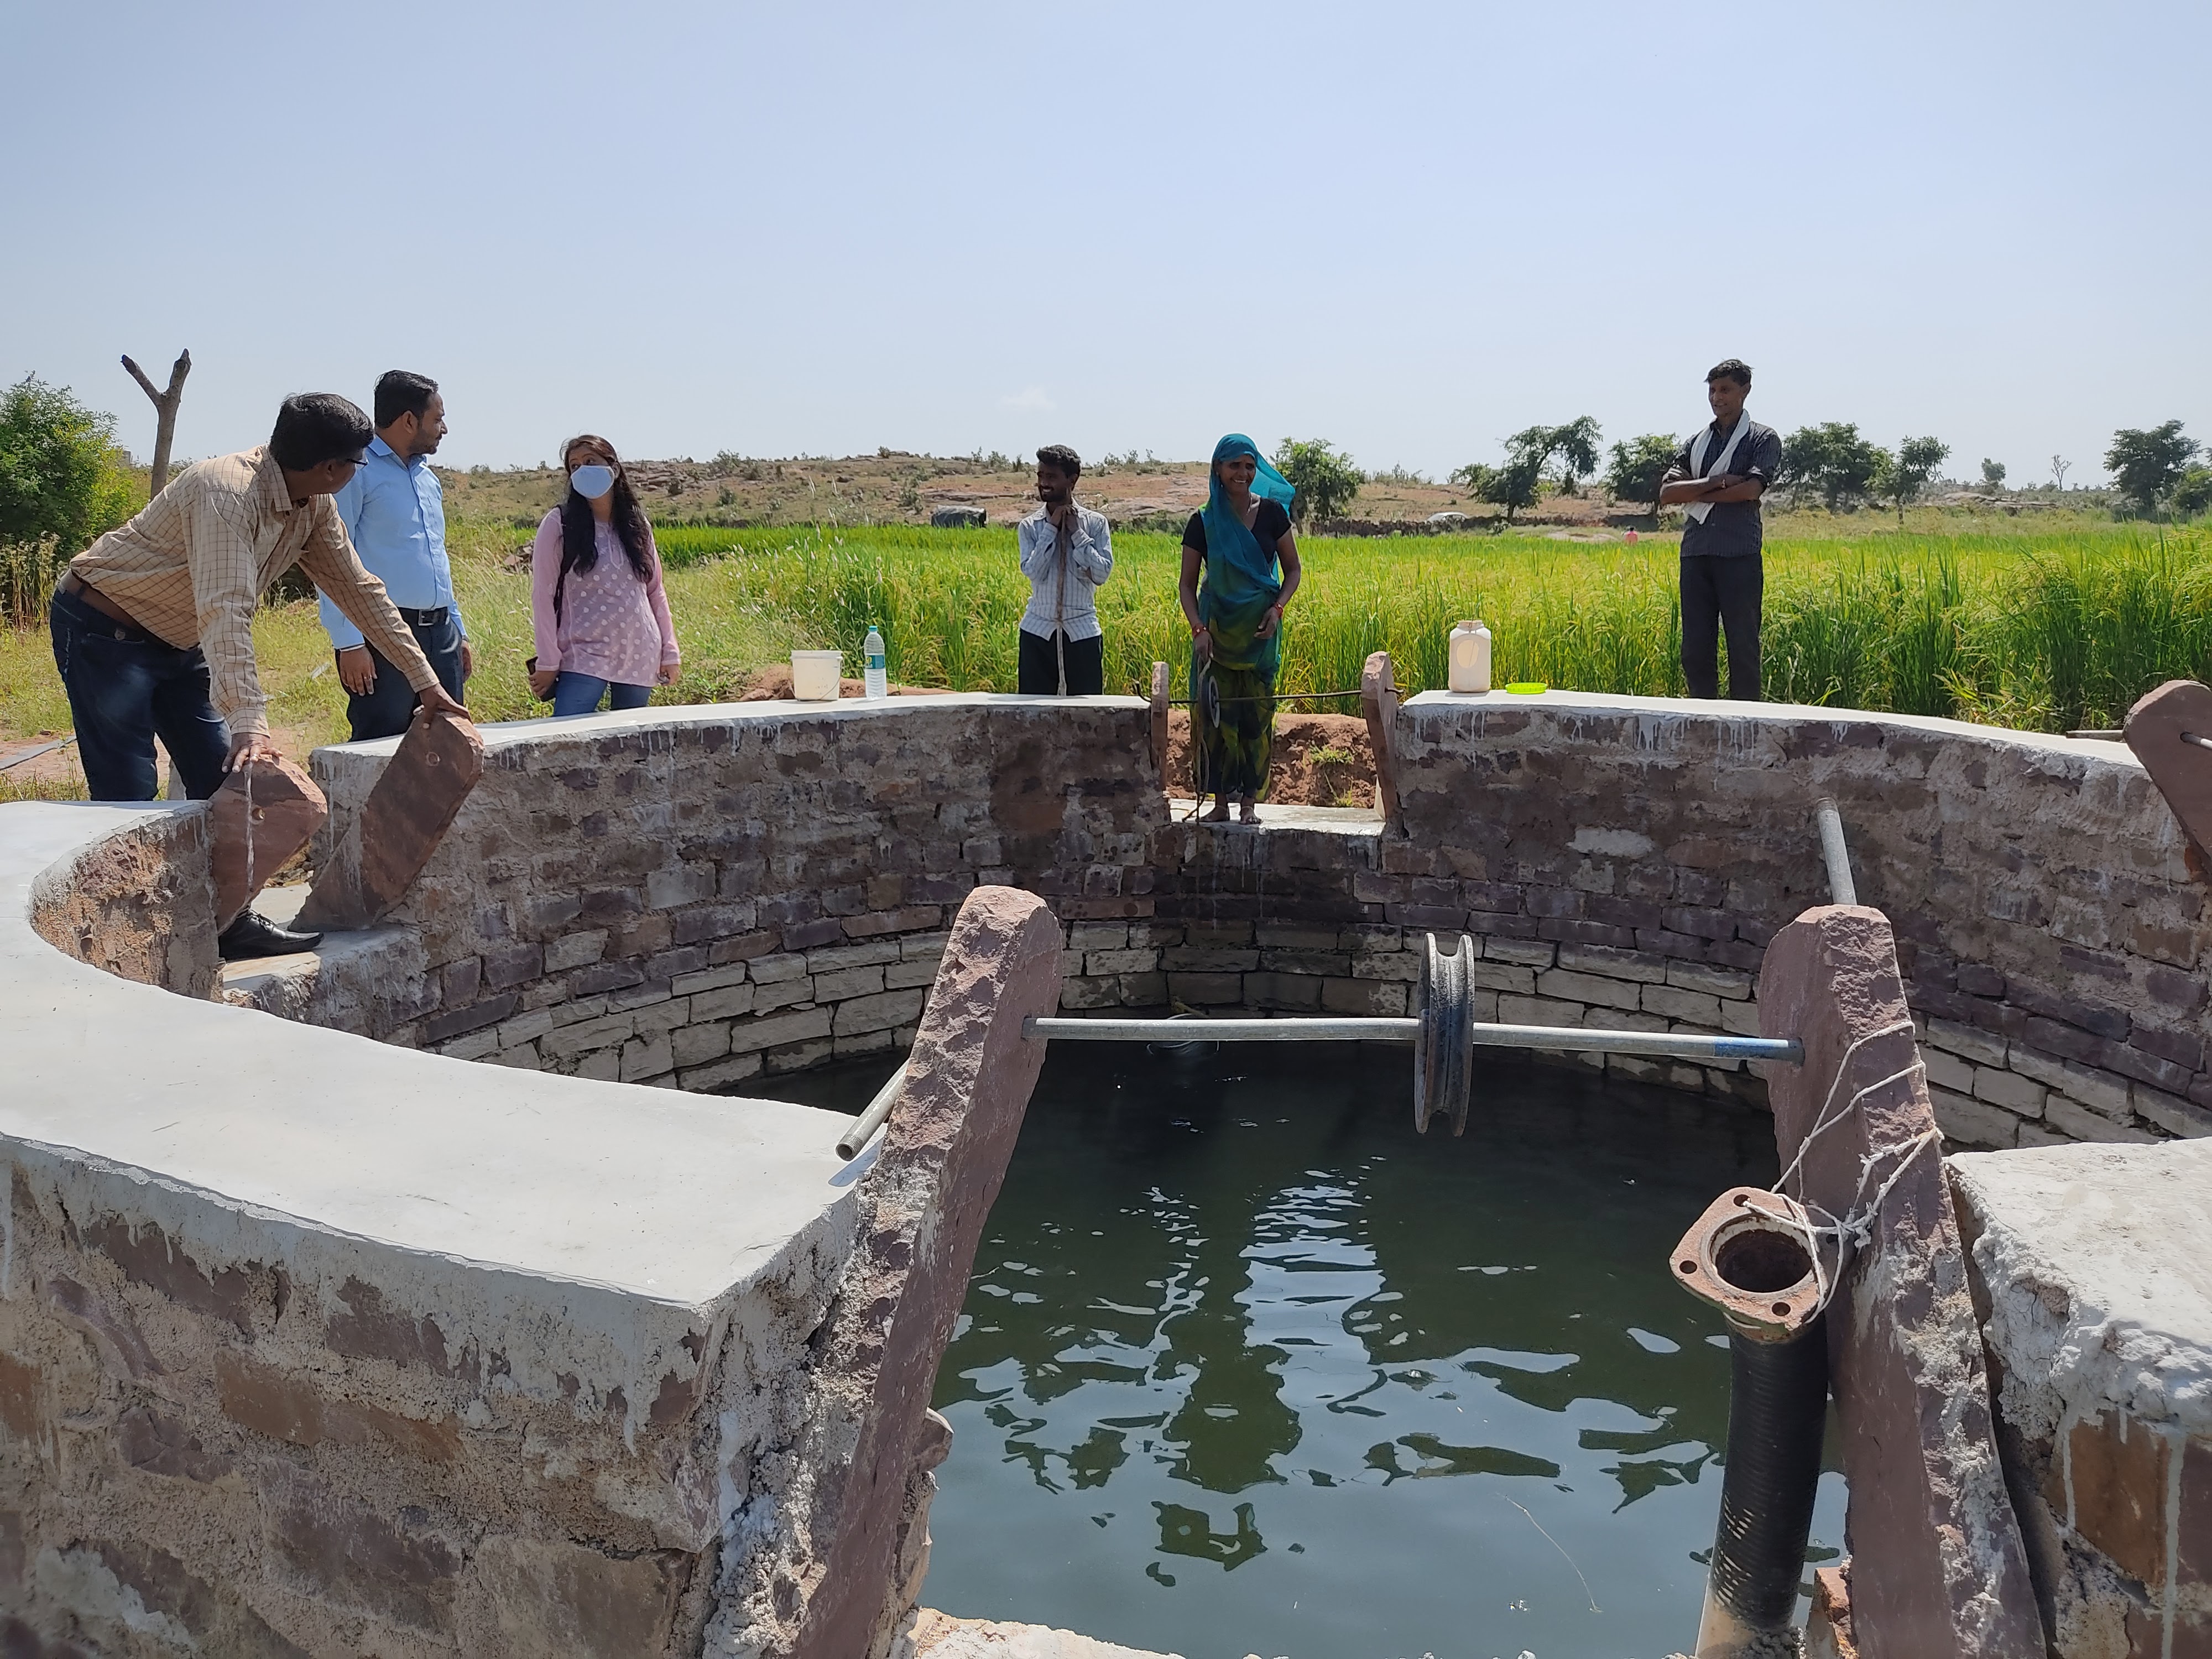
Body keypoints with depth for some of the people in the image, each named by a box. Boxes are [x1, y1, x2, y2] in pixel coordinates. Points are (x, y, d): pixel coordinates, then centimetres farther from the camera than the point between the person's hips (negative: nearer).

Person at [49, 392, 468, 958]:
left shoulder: (313, 506, -4)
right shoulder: (228, 492, -31)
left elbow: (358, 590, 3)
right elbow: (226, 610, -41)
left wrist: (424, 680, 1)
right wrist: (249, 722, -50)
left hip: (178, 643, 9)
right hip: (103, 630, -9)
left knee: (219, 779, 5)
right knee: (129, 795, -10)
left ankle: (229, 921, 13)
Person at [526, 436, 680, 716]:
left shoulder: (637, 525, 10)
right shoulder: (559, 525, -2)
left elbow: (655, 592, 15)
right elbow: (543, 596, -3)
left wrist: (670, 652, 10)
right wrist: (547, 663, -7)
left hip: (640, 657, 4)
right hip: (584, 655, -4)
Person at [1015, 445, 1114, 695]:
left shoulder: (1095, 523, 2)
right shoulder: (1029, 527, 4)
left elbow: (1102, 573, -8)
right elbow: (1033, 571, -10)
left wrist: (1076, 532, -9)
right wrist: (1051, 529, -9)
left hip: (1082, 632, -1)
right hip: (1038, 632, 1)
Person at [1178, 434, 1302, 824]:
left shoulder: (1272, 513, 0)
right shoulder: (1203, 523, -2)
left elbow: (1293, 569, 8)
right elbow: (1187, 585, 2)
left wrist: (1278, 608, -9)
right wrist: (1197, 628, -13)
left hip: (1260, 629, 1)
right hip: (1217, 628, 0)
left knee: (1256, 713, 1)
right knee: (1217, 711, -2)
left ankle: (1250, 801, 10)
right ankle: (1220, 801, 6)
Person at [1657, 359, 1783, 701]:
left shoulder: (1764, 439, 7)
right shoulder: (1696, 443, 18)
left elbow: (1751, 490, -11)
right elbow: (1666, 494, 4)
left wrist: (1696, 495, -3)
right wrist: (1715, 483, -8)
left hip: (1740, 555, -4)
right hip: (1696, 553, 4)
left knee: (1742, 645, -2)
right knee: (1695, 647, 3)